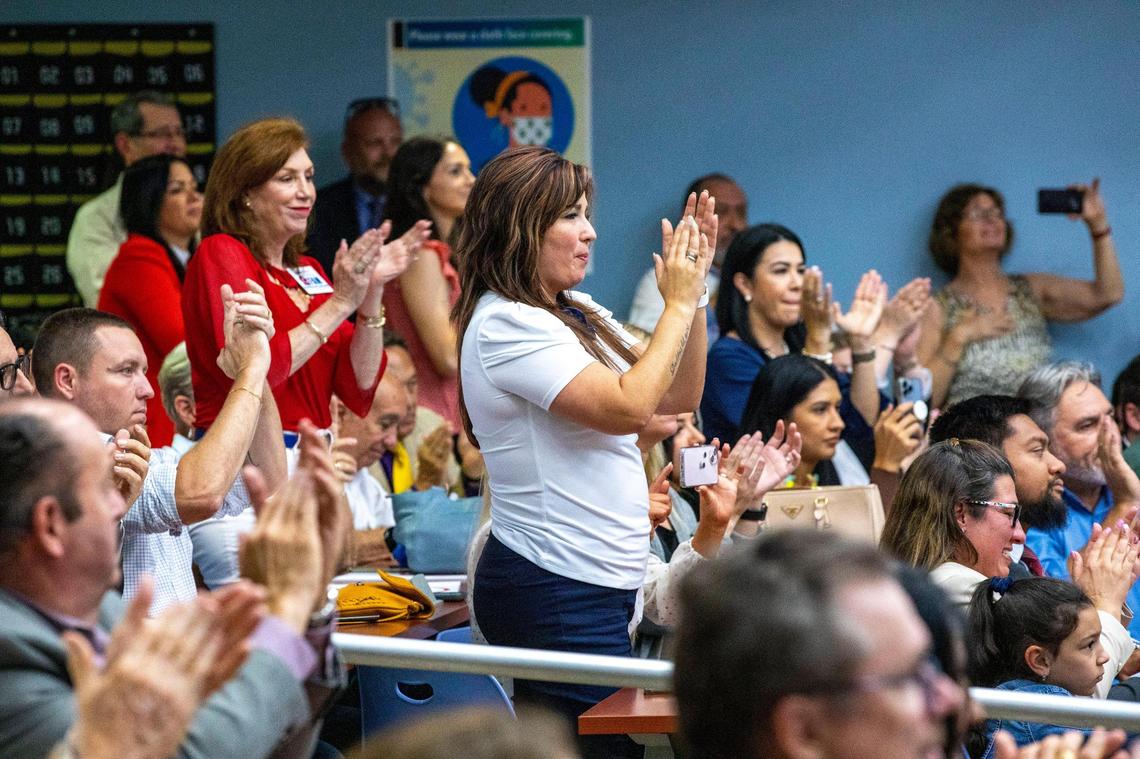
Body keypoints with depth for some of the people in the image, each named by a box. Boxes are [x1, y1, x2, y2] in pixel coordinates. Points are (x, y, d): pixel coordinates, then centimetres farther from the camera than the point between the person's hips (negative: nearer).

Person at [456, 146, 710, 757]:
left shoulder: (577, 314, 14)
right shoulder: (505, 325, -15)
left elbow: (677, 397, 15)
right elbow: (628, 407, -23)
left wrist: (692, 290, 4)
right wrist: (679, 304, -13)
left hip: (597, 585, 10)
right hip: (558, 588, -10)